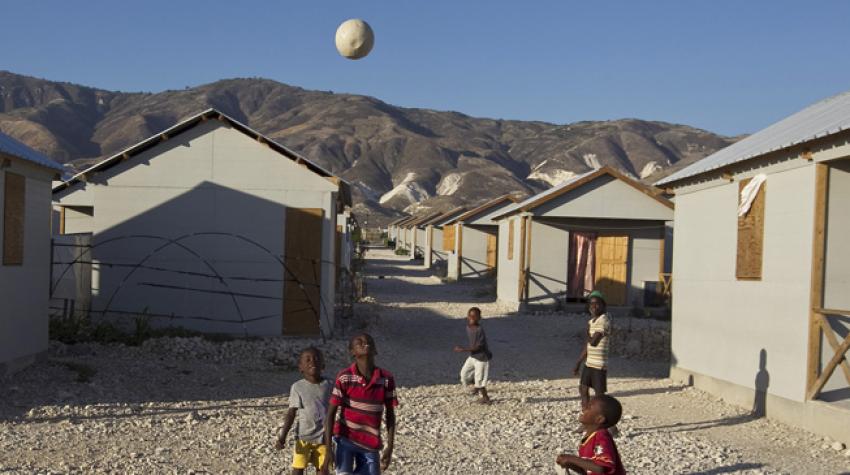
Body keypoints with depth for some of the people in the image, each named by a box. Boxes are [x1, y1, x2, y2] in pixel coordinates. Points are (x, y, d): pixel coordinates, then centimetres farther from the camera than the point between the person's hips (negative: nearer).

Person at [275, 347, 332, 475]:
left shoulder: (328, 385, 0)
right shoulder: (297, 387, -4)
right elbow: (291, 413, -4)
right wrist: (282, 437, -11)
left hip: (323, 436, 1)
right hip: (303, 436, -1)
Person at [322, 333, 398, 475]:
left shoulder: (387, 379, -7)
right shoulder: (344, 378, -13)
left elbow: (390, 415, 2)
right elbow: (331, 413, -9)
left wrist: (389, 447, 1)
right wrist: (328, 447, -14)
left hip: (371, 444, 3)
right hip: (346, 440, -3)